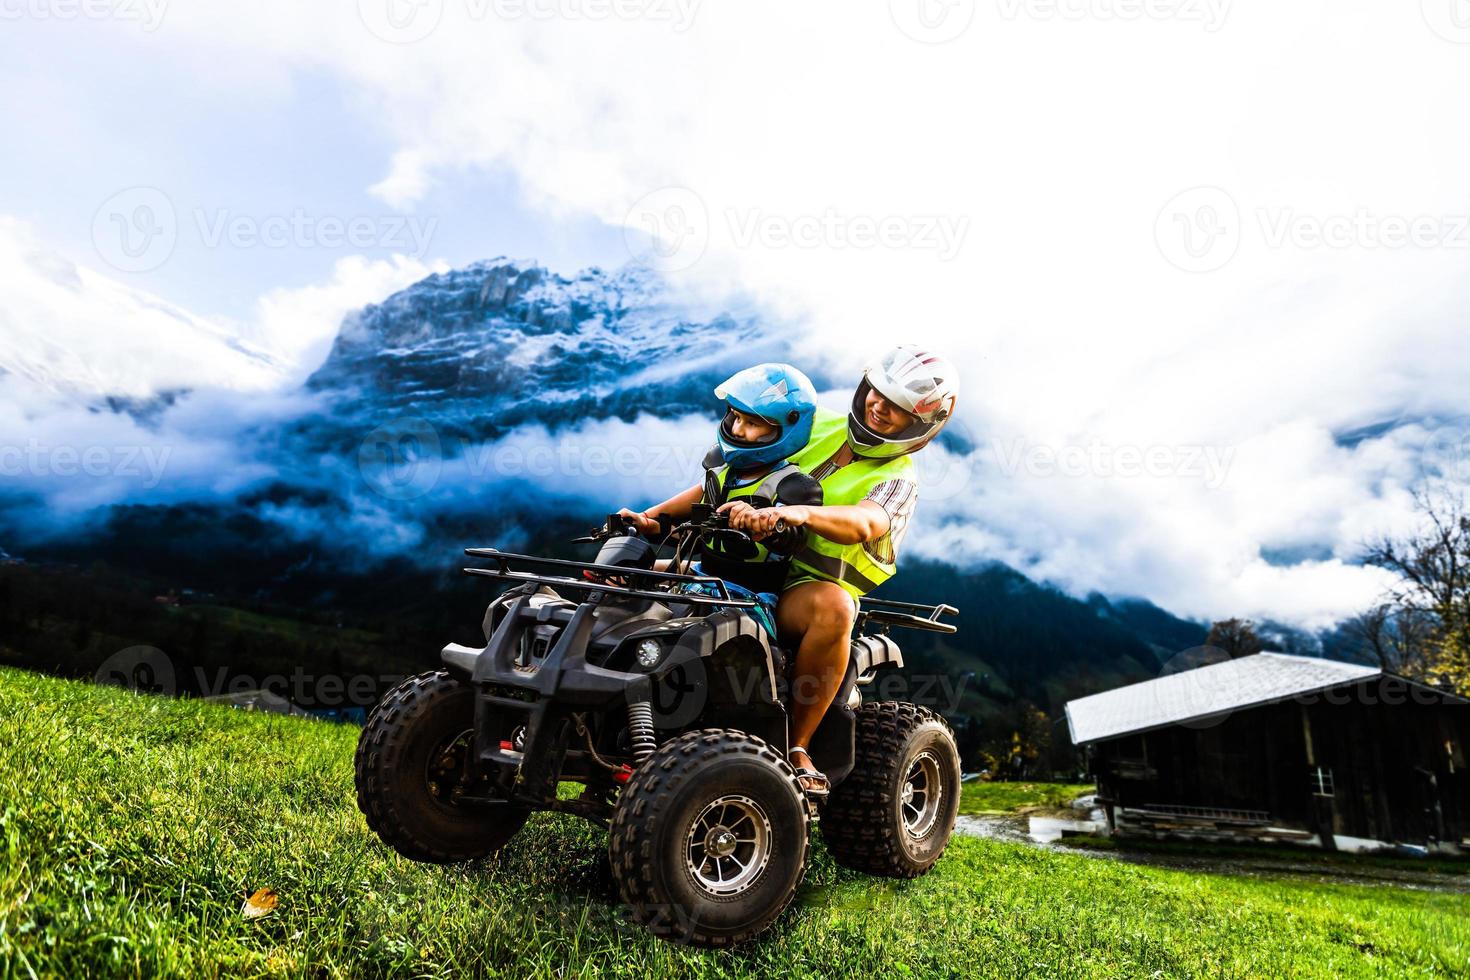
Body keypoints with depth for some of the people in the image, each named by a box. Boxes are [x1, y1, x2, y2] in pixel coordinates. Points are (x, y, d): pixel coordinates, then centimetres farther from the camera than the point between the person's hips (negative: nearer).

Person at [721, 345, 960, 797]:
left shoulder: (899, 479, 1)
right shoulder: (816, 426, 14)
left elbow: (863, 524, -24)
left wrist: (801, 513, -44)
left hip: (805, 585, -5)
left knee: (834, 608, -37)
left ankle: (796, 746, -20)